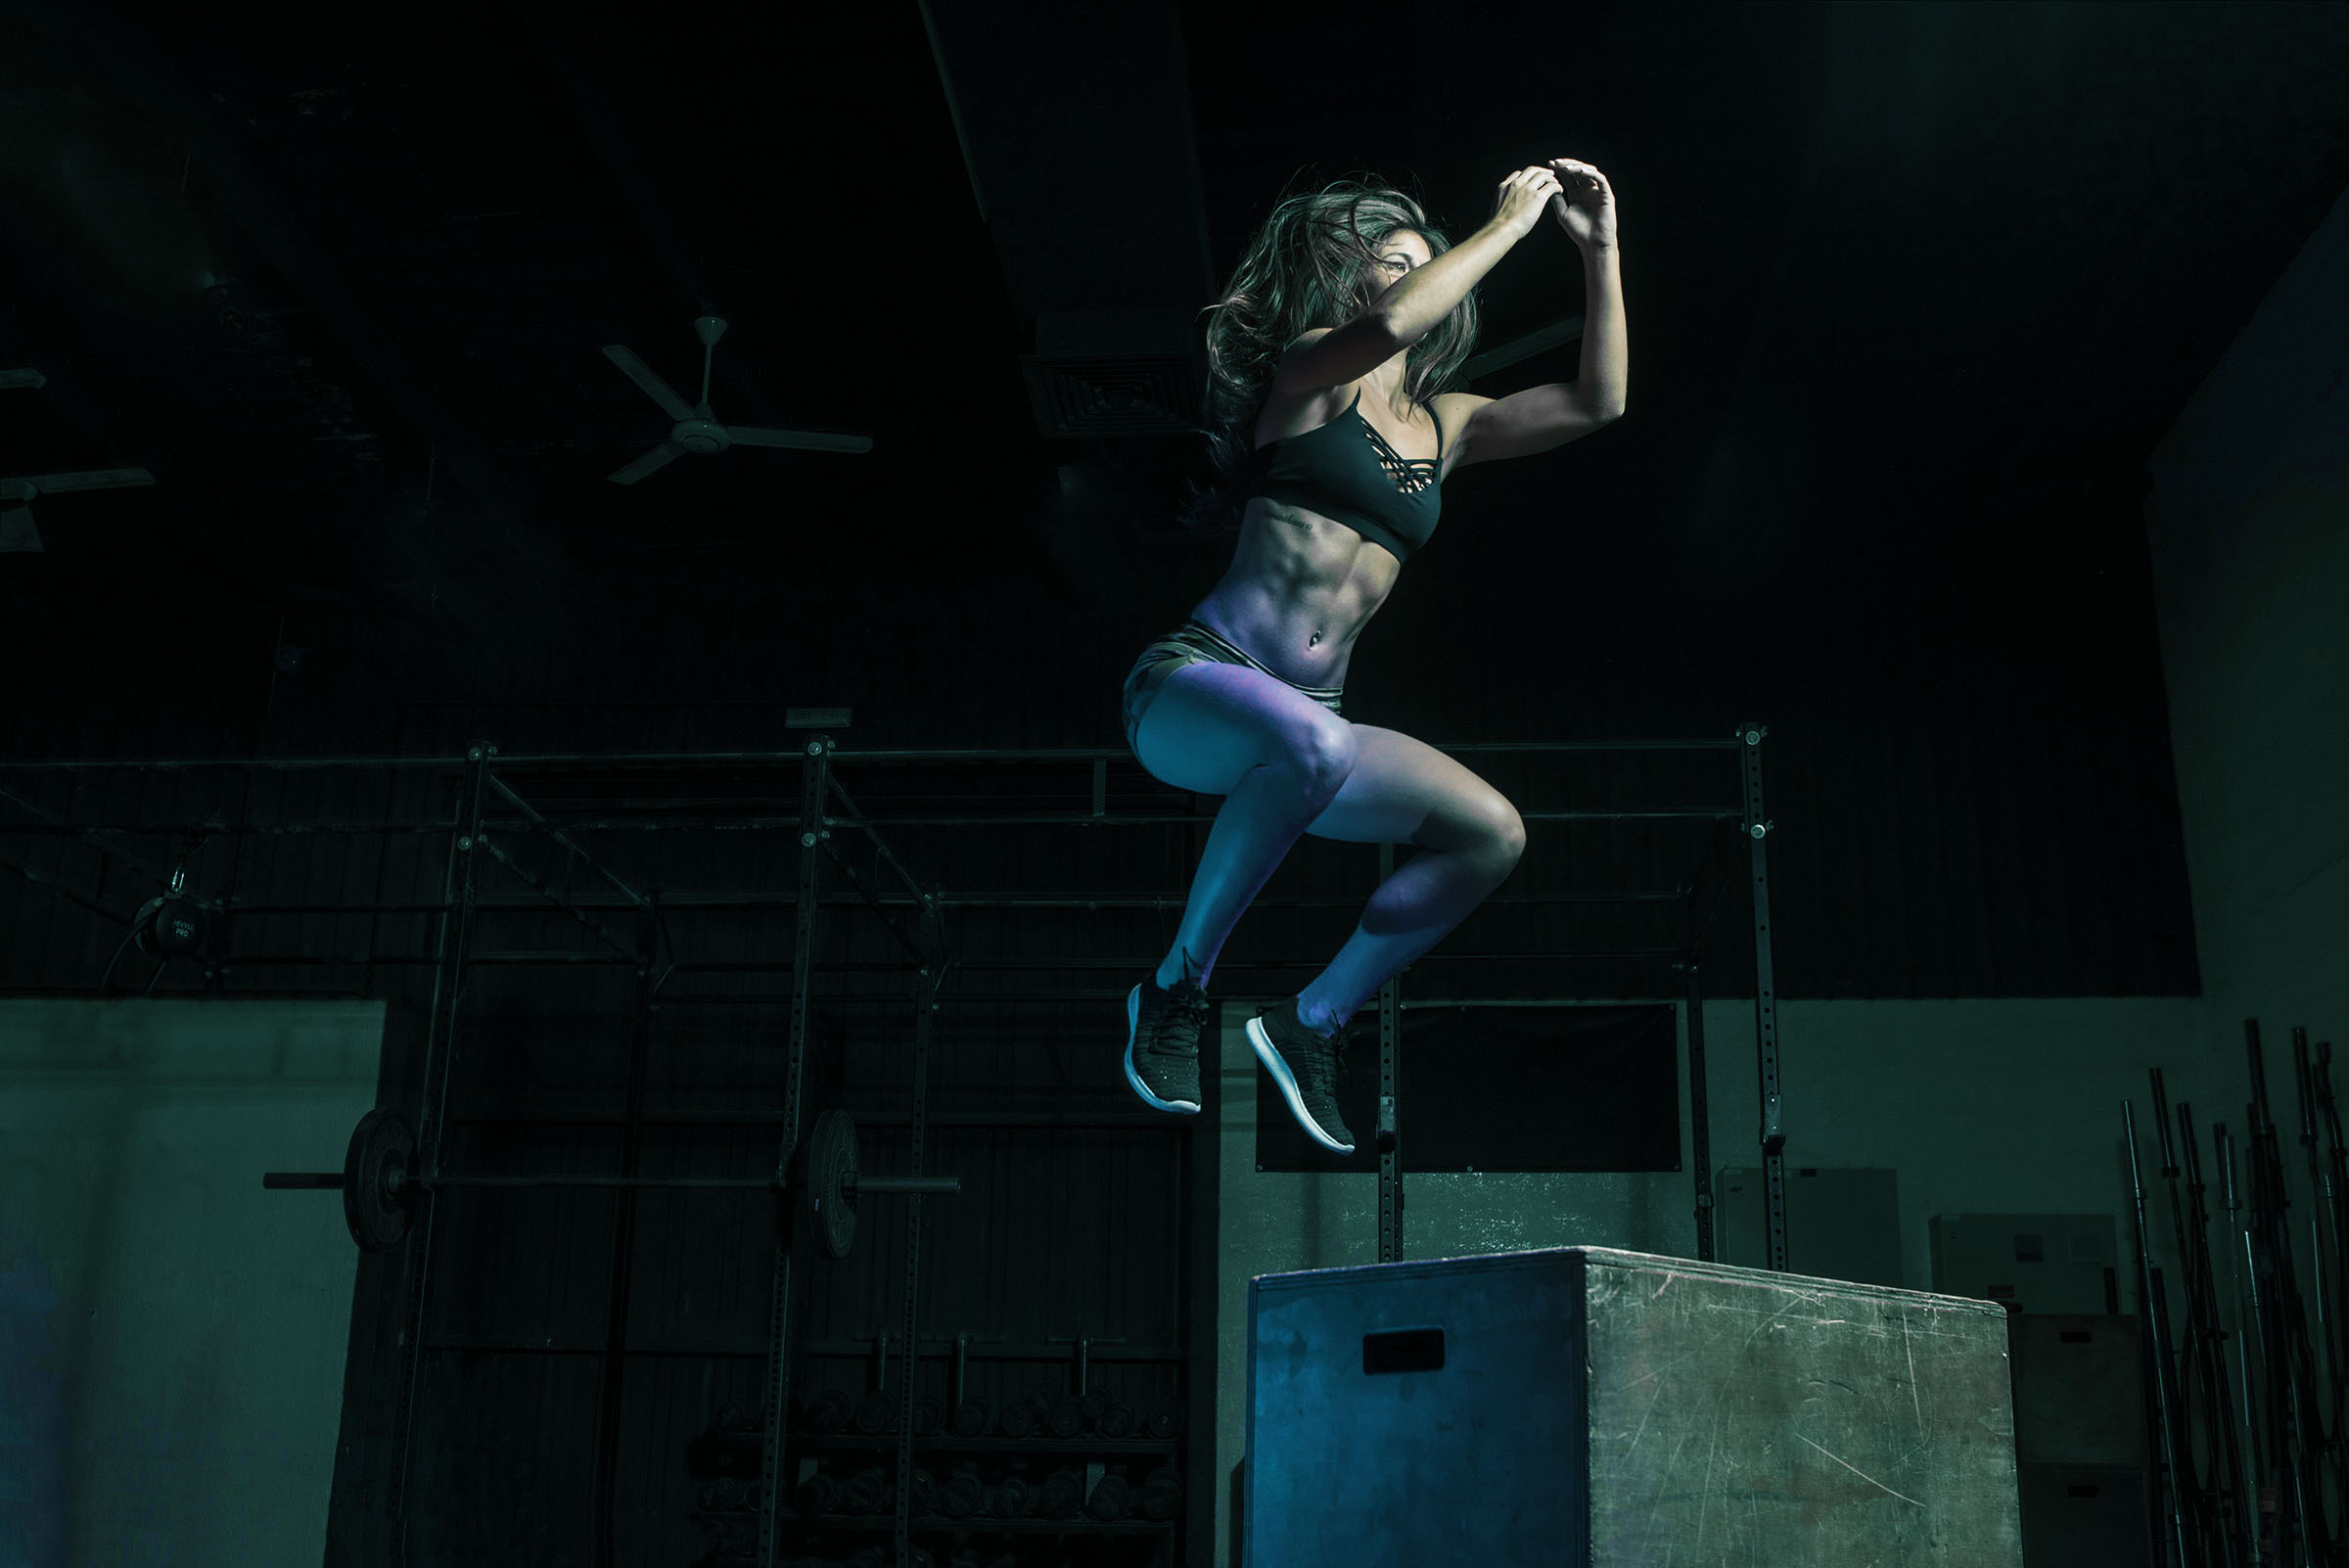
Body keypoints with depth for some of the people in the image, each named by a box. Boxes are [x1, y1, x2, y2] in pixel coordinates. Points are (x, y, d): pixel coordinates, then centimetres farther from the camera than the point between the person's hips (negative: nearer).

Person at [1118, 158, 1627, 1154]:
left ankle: (1311, 1022, 5)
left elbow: (1596, 404, 12)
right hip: (1195, 682, -6)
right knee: (1308, 741, -40)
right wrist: (1509, 223, -9)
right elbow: (1391, 324, -20)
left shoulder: (1446, 424, 19)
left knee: (1492, 834, -8)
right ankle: (1175, 987, -20)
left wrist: (1600, 250, 7)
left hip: (1309, 717, 7)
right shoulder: (1307, 374, 2)